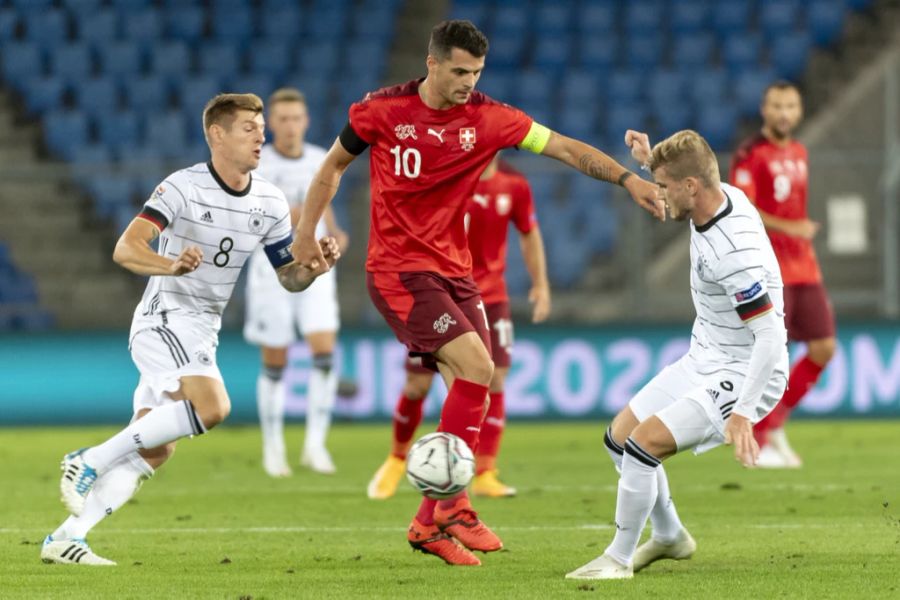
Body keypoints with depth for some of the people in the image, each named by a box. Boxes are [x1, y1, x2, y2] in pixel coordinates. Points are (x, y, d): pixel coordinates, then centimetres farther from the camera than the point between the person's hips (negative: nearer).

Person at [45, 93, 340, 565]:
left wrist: (315, 268, -11)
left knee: (153, 452, 4)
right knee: (212, 407, -29)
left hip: (203, 332, 8)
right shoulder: (184, 187, -15)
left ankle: (65, 540, 8)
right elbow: (125, 249, -24)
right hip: (165, 318, -8)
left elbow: (289, 278, 12)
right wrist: (171, 265, -44)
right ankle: (91, 460, -20)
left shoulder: (270, 203, 5)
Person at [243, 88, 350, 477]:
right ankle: (273, 449, 19)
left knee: (325, 353, -13)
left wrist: (336, 233, 4)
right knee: (274, 367, 4)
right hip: (271, 272, -3)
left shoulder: (320, 160, 6)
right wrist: (287, 218, -31)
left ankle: (315, 445, -5)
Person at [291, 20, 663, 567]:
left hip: (454, 270, 5)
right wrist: (307, 232, 11)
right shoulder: (381, 112, -7)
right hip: (398, 269, -5)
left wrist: (627, 178, -15)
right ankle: (453, 507, -15)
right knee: (476, 365, -21)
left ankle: (431, 522, 8)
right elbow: (334, 165, 10)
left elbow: (566, 148, -3)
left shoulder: (488, 119, -1)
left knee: (469, 389, -2)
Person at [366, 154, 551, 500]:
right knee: (418, 384, 0)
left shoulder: (514, 186, -3)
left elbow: (529, 234, 13)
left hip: (490, 297, 2)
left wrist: (540, 285, 10)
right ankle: (398, 459, 26)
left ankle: (484, 475, -6)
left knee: (495, 379, -12)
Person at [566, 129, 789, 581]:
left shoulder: (734, 251, -32)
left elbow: (771, 336, -31)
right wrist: (652, 160, 11)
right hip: (704, 360, 10)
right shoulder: (722, 196, -5)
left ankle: (619, 558, -6)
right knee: (618, 438, 14)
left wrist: (742, 413, -36)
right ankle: (669, 536, 34)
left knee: (644, 442, -23)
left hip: (745, 375, -10)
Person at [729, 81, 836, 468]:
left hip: (803, 269, 8)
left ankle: (775, 424, 18)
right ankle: (760, 443, 3)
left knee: (824, 348, 4)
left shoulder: (799, 153, 15)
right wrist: (789, 228, -26)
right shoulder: (751, 155, -8)